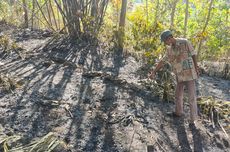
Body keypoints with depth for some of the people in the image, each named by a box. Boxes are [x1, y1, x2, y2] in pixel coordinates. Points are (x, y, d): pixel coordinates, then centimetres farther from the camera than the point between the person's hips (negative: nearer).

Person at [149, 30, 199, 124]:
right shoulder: (169, 49, 4)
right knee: (178, 95, 18)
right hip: (179, 75, 6)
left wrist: (196, 68, -1)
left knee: (192, 97, -3)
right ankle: (179, 112, 38)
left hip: (189, 73, -6)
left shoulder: (185, 42, -12)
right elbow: (162, 61, 5)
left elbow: (193, 55, -4)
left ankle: (193, 120, 7)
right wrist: (153, 72, -2)